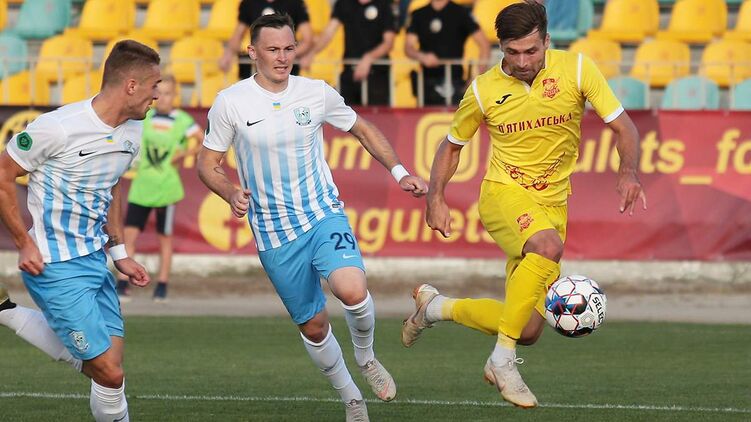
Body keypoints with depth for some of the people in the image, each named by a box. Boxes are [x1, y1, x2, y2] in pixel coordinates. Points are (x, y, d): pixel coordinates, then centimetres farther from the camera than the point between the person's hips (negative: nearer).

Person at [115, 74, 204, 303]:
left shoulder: (182, 121, -4)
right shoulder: (144, 116, 4)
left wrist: (183, 154, -8)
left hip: (166, 187, -2)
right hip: (141, 186, 2)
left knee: (165, 237, 6)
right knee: (129, 234, -5)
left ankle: (161, 287, 15)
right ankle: (122, 286, -3)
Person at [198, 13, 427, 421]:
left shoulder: (318, 93, -1)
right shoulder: (230, 103, -6)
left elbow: (362, 129, 15)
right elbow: (207, 163, 2)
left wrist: (400, 173, 6)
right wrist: (231, 194, -18)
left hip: (324, 215, 0)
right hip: (273, 233, 0)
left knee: (352, 290, -27)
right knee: (313, 326, 4)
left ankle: (365, 357, 4)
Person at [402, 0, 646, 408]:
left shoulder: (576, 69, -7)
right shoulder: (483, 91, -5)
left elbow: (623, 127, -4)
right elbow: (452, 145, 11)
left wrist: (627, 173, -22)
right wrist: (435, 198, -2)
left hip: (552, 203, 3)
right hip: (503, 194, -3)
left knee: (528, 331, 0)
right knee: (548, 245, -39)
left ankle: (435, 306, 27)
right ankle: (503, 360, -28)